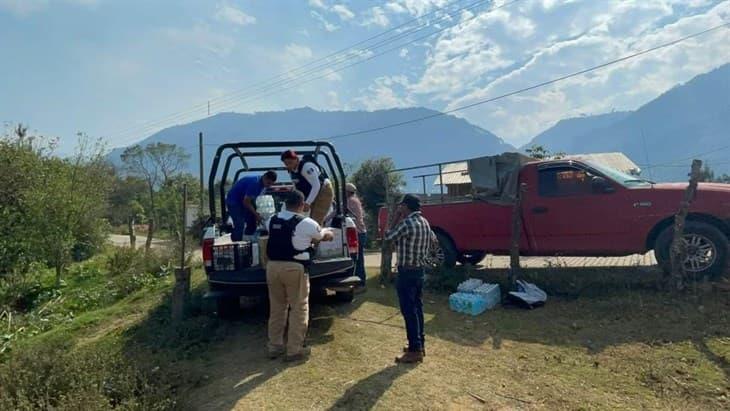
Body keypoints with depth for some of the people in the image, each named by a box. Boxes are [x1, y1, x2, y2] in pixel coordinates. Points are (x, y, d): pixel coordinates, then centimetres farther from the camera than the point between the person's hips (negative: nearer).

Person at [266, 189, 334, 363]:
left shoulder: (273, 221, 9)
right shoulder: (306, 223, -5)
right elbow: (325, 236, 11)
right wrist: (329, 234, 36)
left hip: (273, 266, 6)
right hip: (294, 268, -5)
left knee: (276, 308, 16)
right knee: (299, 309, 6)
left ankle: (274, 347, 25)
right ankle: (294, 350, 11)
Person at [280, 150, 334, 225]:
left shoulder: (306, 166, -24)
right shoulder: (291, 170, 4)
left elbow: (316, 186, -28)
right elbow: (297, 188, 14)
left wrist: (307, 203, -33)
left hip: (323, 193, -9)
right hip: (312, 195, 9)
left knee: (316, 222, -17)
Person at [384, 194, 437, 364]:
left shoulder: (406, 223, -20)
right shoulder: (424, 222, 8)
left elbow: (388, 236, -8)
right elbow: (433, 240, 23)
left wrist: (396, 217, -3)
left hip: (407, 272, -9)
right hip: (420, 269, 9)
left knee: (409, 311, -3)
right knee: (417, 308, 16)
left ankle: (415, 350, 1)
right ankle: (420, 344, 24)